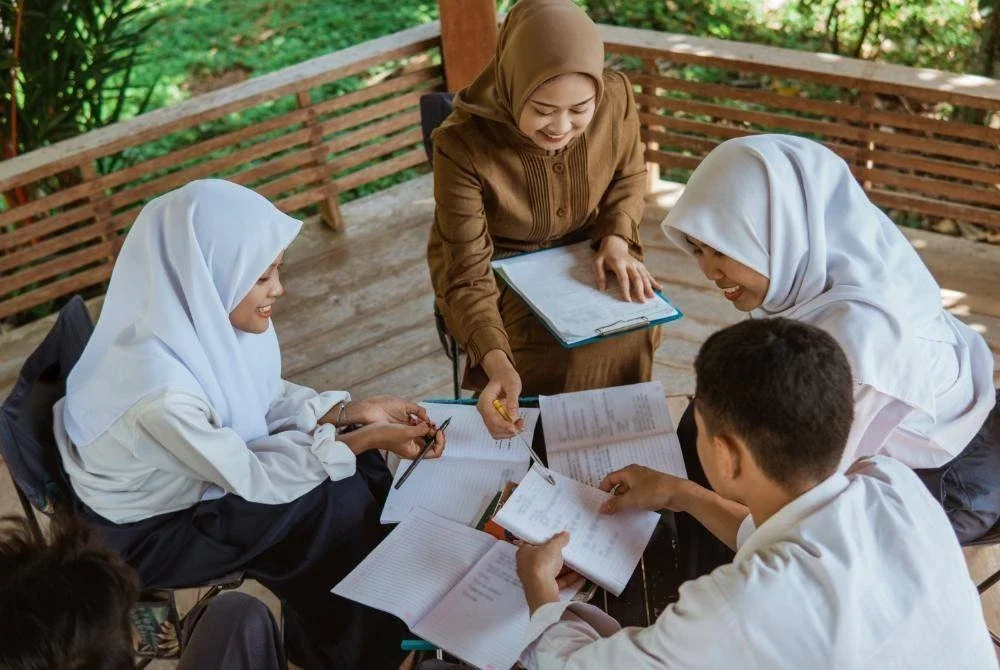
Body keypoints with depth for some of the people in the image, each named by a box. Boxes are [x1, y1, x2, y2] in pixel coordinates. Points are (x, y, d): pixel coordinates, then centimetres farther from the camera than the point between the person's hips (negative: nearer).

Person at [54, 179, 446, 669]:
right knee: (337, 501, -16)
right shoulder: (160, 390, -39)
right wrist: (365, 439, -22)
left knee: (360, 469, -2)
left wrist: (354, 411, -11)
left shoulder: (203, 318, -17)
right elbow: (250, 476, -25)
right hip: (149, 531, -7)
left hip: (202, 470, 7)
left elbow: (265, 397, 1)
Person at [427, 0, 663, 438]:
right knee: (555, 347, -25)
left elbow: (629, 176, 2)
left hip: (584, 252, 4)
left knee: (638, 322, -19)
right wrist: (497, 362, -46)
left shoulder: (616, 97, -21)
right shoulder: (462, 146, -31)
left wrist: (617, 239, -17)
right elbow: (467, 275, -30)